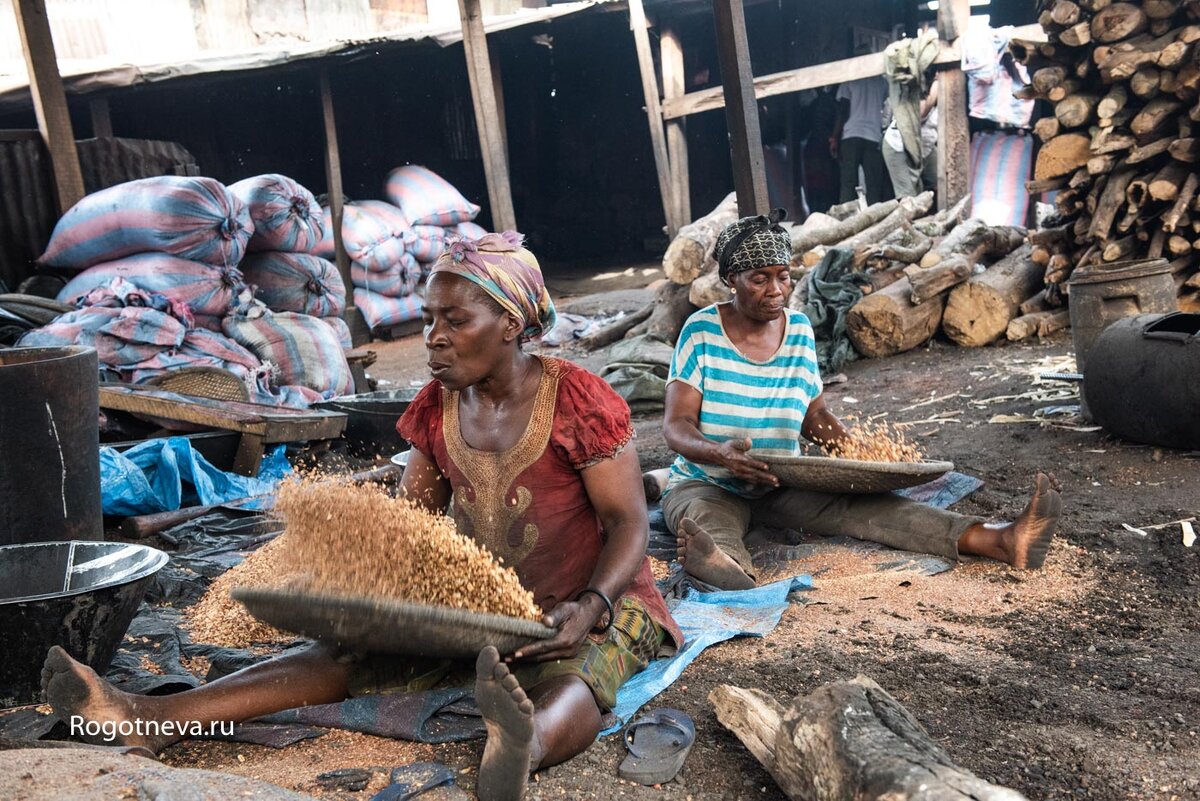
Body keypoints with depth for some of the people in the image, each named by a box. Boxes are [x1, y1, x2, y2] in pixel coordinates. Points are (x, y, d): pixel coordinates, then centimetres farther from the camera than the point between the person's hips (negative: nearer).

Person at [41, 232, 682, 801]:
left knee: (572, 676, -40)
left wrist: (589, 608, -31)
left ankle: (523, 748, -73)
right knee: (353, 650, -13)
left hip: (593, 603, -5)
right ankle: (150, 717, -25)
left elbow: (630, 525, -14)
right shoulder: (438, 407, 3)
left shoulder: (578, 400, -14)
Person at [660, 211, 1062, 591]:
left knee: (858, 503, -24)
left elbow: (814, 414, 11)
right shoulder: (702, 331, -10)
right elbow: (676, 425, -16)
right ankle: (729, 569, -76)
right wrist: (721, 454, -38)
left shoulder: (799, 330, 3)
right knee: (705, 522, -39)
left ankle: (1001, 540, -42)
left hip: (781, 484, 3)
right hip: (705, 485, -3)